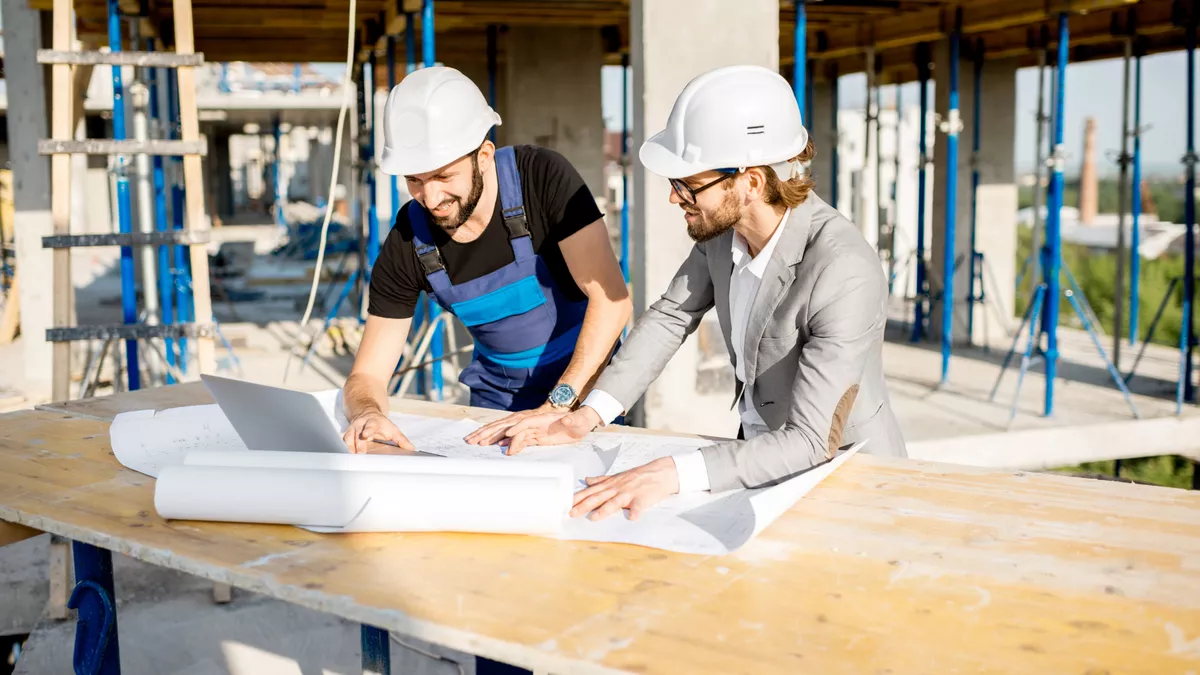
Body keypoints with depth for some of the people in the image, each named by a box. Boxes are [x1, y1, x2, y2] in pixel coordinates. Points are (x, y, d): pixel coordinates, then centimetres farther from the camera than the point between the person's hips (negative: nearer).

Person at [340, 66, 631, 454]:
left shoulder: (543, 179, -21)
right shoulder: (407, 246, -13)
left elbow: (612, 299, -25)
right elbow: (366, 375, -8)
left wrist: (557, 407, -32)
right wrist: (367, 414, -32)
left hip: (585, 383, -3)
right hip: (497, 398, 3)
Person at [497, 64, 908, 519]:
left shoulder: (846, 275, -31)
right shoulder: (726, 223, -10)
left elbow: (811, 442, -34)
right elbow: (671, 316, 3)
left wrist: (674, 474, -44)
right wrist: (589, 414, -9)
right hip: (760, 454, 6)